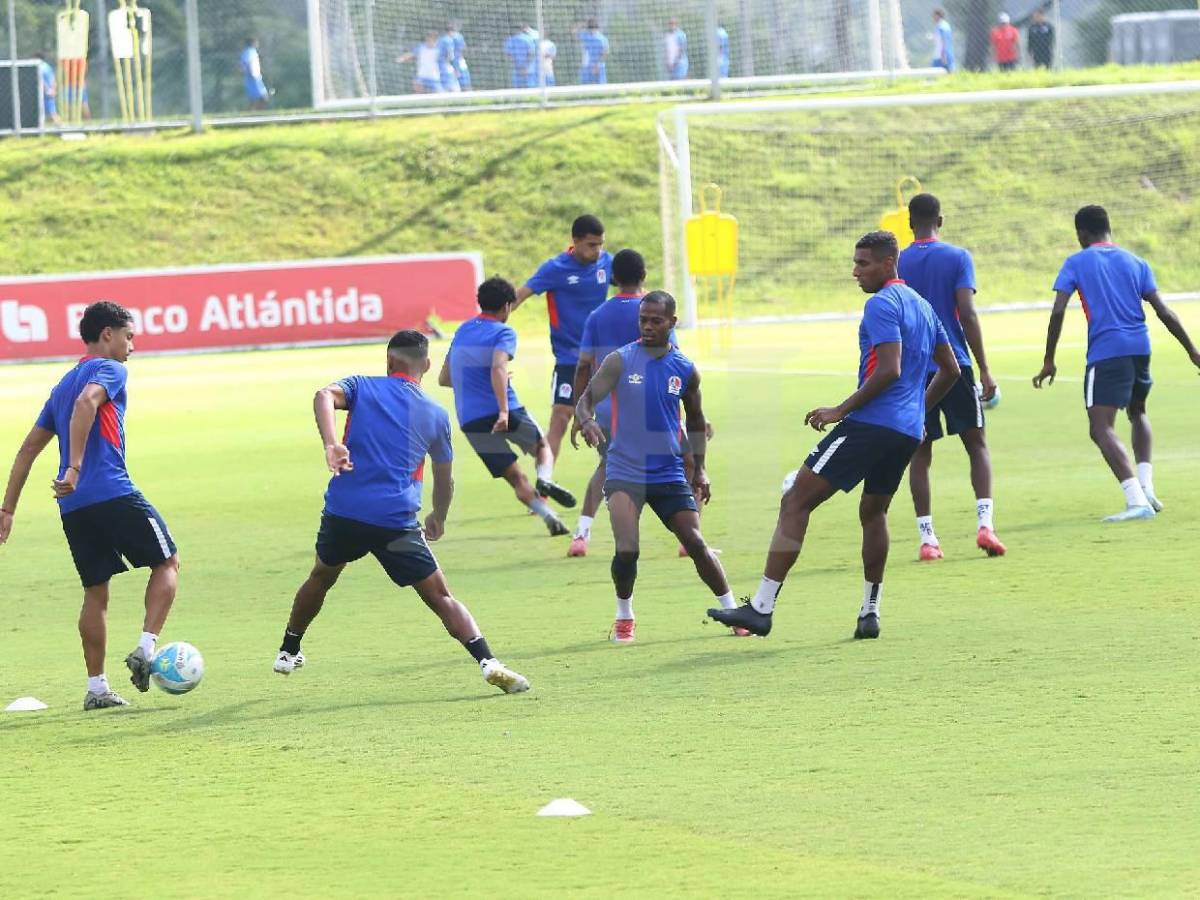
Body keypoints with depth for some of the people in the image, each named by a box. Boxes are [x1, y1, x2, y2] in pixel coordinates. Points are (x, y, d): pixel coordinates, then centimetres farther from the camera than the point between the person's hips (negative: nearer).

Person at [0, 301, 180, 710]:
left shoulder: (64, 383, 24)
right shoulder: (110, 370, 0)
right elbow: (85, 404, -23)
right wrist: (75, 468, -29)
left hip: (74, 506, 7)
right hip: (114, 493, -7)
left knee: (95, 591, 13)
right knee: (167, 562, 8)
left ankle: (96, 687, 9)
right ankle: (146, 649, -7)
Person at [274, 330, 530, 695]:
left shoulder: (363, 386, 11)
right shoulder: (435, 415, 13)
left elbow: (325, 396, -13)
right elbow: (445, 479, 23)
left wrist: (331, 444, -26)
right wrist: (438, 520, 42)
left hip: (343, 511, 1)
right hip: (397, 521, -1)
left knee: (321, 577, 30)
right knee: (441, 597, 2)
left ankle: (288, 651, 39)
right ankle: (487, 661, -16)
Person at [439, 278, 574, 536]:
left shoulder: (462, 331, 18)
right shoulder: (503, 332, -2)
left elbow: (444, 378, 24)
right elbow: (498, 367, -22)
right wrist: (504, 410, -31)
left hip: (470, 420, 4)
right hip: (503, 413, -4)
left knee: (516, 479, 10)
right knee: (542, 447, 21)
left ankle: (549, 517, -9)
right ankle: (545, 479, -11)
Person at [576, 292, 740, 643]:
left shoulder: (685, 370, 4)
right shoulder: (620, 361, -4)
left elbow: (695, 420, 19)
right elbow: (586, 399, -9)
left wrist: (699, 469, 15)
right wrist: (586, 420, -32)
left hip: (669, 473, 2)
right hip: (625, 471, -2)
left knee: (696, 544, -2)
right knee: (627, 550, -17)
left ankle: (732, 610, 13)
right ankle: (624, 617, 7)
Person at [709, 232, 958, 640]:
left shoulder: (882, 305, -9)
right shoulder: (921, 305, 19)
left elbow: (889, 370, -20)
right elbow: (950, 370, 25)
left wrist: (841, 410, -16)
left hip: (871, 423, -9)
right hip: (908, 431, 9)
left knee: (795, 502, -9)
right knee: (873, 512, 25)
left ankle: (761, 607, -15)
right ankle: (870, 613, 22)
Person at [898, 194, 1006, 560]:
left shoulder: (897, 264, 4)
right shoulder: (957, 258, -2)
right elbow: (967, 315, -9)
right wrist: (984, 370, -6)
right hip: (954, 364, -2)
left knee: (920, 453, 6)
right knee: (976, 444, 8)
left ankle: (926, 538, 1)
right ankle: (984, 523, -9)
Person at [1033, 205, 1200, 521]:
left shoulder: (1076, 263, 4)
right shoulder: (1135, 263, 14)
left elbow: (1057, 312, -4)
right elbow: (1163, 312, 9)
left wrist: (1049, 361, 0)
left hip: (1105, 353, -5)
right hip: (1140, 347, 5)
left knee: (1101, 429, -10)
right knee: (1137, 413, 30)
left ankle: (1136, 500, -27)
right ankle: (1146, 488, 16)